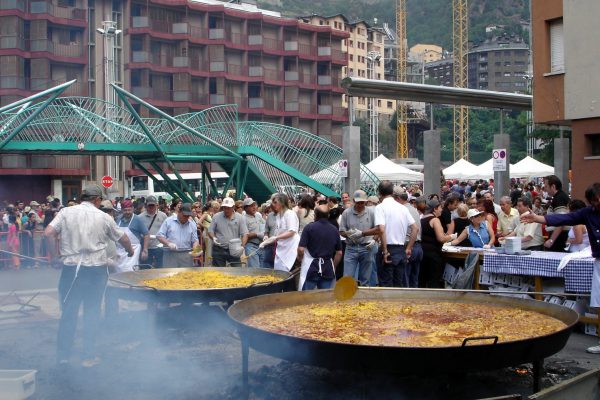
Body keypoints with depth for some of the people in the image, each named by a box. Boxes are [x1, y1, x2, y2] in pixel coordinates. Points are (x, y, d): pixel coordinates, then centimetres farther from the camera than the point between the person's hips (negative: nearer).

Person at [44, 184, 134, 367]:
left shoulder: (66, 212, 0)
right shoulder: (103, 217, -1)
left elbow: (48, 233, -9)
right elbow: (123, 238, 10)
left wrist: (62, 235, 12)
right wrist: (130, 251, 31)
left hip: (71, 268, 1)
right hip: (96, 269, -1)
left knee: (68, 312, 11)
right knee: (92, 312, 9)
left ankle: (63, 354, 17)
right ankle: (89, 356, 13)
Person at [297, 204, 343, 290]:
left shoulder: (309, 227, -7)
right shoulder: (334, 230, 5)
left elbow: (301, 249, -11)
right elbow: (339, 253, 8)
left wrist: (300, 259, 8)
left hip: (311, 268, -3)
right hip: (328, 269, 3)